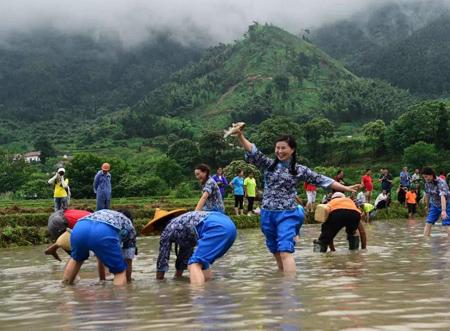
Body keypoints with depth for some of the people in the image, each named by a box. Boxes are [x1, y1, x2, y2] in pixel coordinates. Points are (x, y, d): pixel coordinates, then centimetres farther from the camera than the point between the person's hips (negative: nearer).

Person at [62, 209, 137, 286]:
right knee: (120, 272, 16)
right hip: (104, 232, -5)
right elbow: (128, 261, 35)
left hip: (79, 228, 5)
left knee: (76, 259, 38)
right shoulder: (129, 225, 35)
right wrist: (128, 281, 50)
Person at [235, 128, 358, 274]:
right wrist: (240, 135, -23)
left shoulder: (300, 170, 2)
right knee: (276, 252, 11)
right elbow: (252, 152, -7)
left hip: (287, 215, -3)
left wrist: (345, 188, 0)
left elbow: (322, 180, 3)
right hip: (267, 214, 3)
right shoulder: (268, 164, 5)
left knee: (285, 251, -17)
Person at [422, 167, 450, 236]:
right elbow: (427, 195, 8)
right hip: (434, 205, 6)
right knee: (428, 223, -1)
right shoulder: (427, 183, -6)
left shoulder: (441, 183, -28)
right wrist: (428, 207, 17)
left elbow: (442, 196, -41)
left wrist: (443, 210, -52)